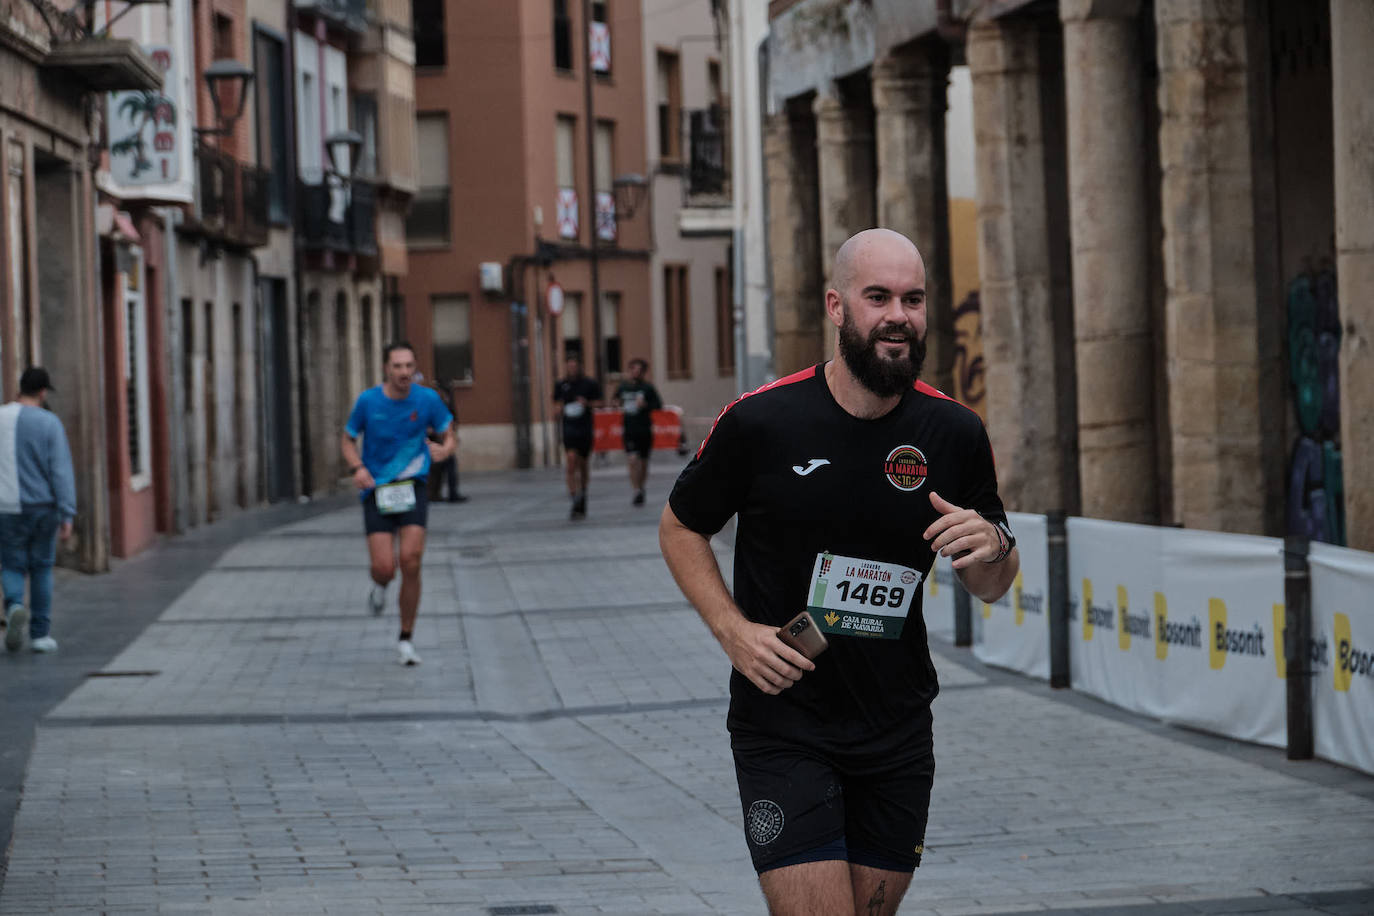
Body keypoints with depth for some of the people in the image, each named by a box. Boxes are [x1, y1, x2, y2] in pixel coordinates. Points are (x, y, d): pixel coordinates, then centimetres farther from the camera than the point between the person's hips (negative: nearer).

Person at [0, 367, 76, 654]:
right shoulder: (49, 423, -9)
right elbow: (62, 471, -13)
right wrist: (67, 515, -12)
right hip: (43, 507, -1)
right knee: (41, 568, 12)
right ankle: (40, 633, 14)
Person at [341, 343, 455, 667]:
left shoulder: (427, 399, -4)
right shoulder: (367, 401, -5)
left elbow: (449, 437, 7)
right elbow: (347, 440, 8)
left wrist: (444, 449, -18)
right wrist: (357, 468, -12)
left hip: (413, 486, 0)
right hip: (376, 490, 0)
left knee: (410, 561, -14)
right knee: (384, 568, -12)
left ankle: (406, 639, 3)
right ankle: (379, 586, 30)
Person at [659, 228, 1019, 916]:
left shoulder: (955, 433, -1)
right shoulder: (760, 421, -10)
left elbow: (991, 589, 9)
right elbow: (680, 526, 6)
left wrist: (993, 549, -15)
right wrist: (733, 631, -8)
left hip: (898, 731, 4)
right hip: (782, 724, -4)